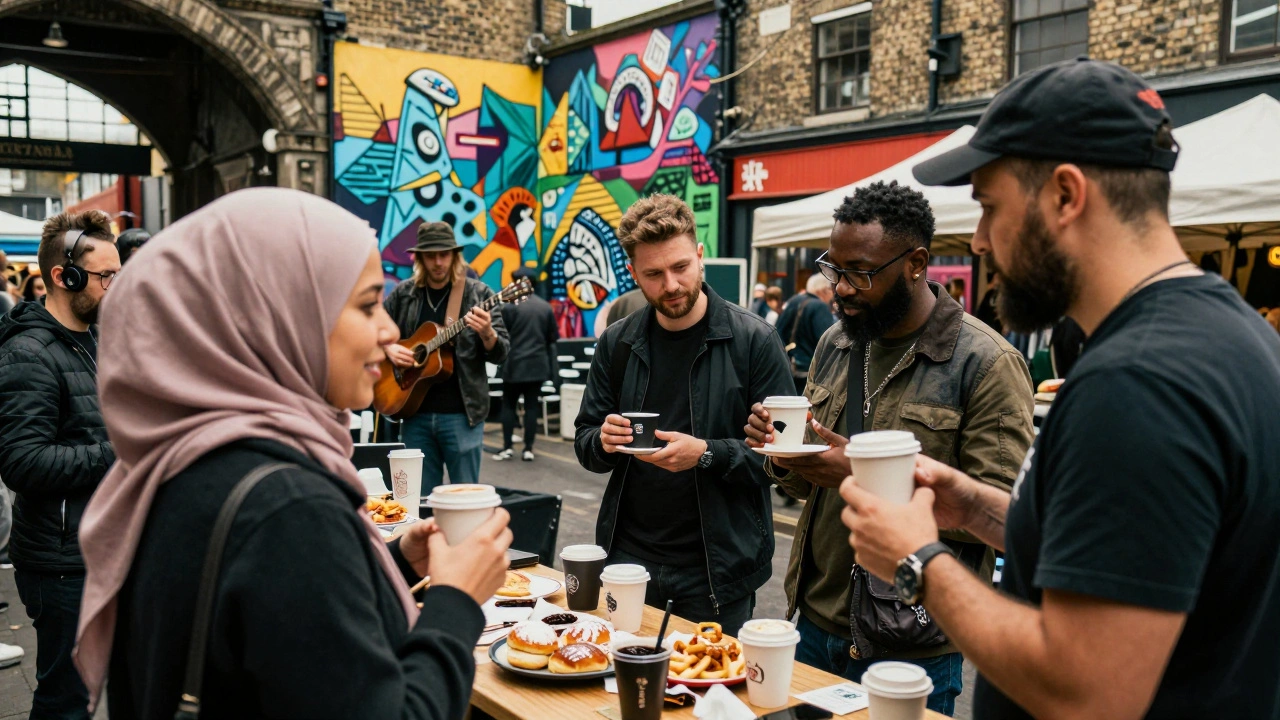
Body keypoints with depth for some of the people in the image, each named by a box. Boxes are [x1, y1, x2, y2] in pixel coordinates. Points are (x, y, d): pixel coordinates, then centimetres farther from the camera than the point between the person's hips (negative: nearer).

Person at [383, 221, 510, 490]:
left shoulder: (478, 294, -2)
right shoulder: (403, 294, 6)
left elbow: (500, 354, -5)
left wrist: (487, 334, -26)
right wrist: (388, 348, -4)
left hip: (462, 413, -3)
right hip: (415, 412, 3)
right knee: (421, 495, 11)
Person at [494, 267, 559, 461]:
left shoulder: (509, 305, -10)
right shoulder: (546, 307, 2)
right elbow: (554, 337, 7)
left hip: (514, 364, -3)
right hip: (538, 365, 3)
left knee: (508, 405, 8)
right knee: (532, 407, 5)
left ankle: (507, 447, 5)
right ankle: (528, 449, 5)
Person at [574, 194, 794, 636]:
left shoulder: (753, 340, -9)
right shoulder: (617, 343, 3)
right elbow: (585, 443, 10)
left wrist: (707, 454, -23)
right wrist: (603, 441, -12)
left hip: (717, 568, -3)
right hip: (629, 557, 3)